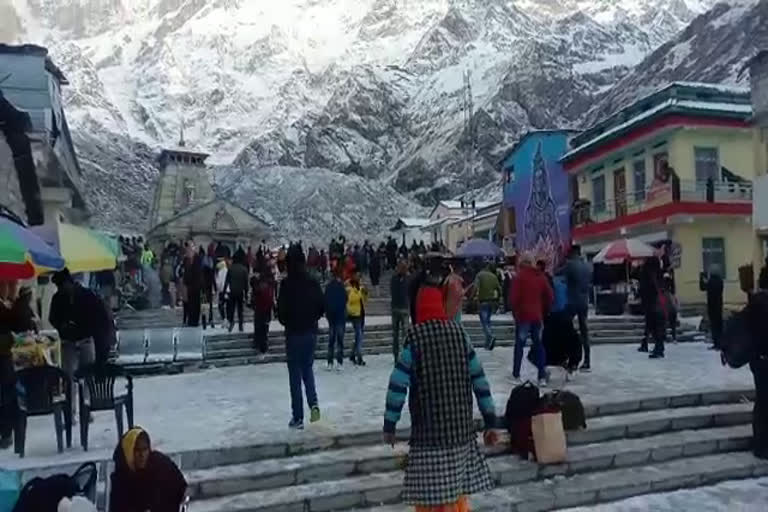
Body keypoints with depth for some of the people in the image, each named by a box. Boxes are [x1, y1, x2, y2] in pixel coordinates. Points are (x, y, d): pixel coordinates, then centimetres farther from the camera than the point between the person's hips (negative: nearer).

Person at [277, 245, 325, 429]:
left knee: (295, 374, 6)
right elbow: (322, 307, 2)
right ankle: (313, 403, 0)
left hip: (294, 333, -4)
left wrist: (285, 321, 8)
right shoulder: (313, 283, -1)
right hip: (311, 332, 4)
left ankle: (298, 417, 11)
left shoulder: (286, 283, -13)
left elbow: (282, 310, -13)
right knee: (308, 369, 20)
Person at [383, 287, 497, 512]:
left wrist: (389, 425, 0)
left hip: (428, 430, -4)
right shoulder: (459, 333, 2)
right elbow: (479, 379, 3)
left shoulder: (415, 337, -8)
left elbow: (398, 386, -9)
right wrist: (490, 421, 9)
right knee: (458, 492, 14)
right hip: (461, 428, 4)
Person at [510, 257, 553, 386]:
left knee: (519, 345, 4)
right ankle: (542, 377, 7)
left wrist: (515, 312, 1)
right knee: (539, 345, 9)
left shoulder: (520, 277, -5)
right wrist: (544, 311, 15)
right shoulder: (542, 277, 8)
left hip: (523, 316, -4)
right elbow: (550, 297, 7)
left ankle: (516, 376, 5)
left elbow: (514, 297, -11)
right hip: (537, 316, 4)